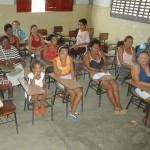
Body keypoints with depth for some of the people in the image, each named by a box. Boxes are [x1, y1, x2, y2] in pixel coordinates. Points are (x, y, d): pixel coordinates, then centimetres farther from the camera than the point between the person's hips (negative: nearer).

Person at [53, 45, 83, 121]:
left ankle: (72, 112, -3)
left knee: (80, 93, -16)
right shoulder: (55, 61, -16)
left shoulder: (70, 58, -8)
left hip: (70, 78, 4)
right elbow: (56, 75, -21)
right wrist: (62, 65, -31)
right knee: (73, 93, -22)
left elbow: (72, 71, -2)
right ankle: (72, 109, 6)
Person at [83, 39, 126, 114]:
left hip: (104, 72, 6)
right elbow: (88, 68, -10)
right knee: (109, 87, -25)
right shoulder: (86, 55, -5)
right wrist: (99, 69, -14)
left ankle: (119, 106, -20)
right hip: (95, 74, -5)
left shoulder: (101, 52, 11)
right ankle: (116, 107, -17)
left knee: (115, 84, -20)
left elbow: (105, 62, 16)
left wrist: (103, 68, -6)